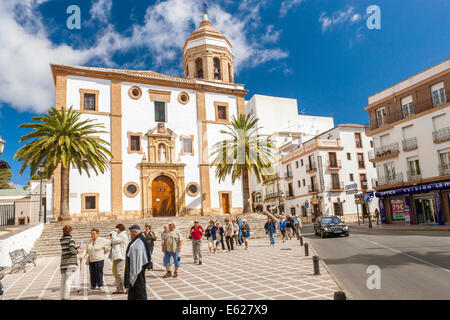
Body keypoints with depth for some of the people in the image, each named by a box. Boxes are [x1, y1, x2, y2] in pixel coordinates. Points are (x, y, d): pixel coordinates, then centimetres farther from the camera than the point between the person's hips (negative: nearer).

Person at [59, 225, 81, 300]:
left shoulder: (61, 240, 10)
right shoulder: (70, 239, -11)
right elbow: (72, 250, -18)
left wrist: (76, 248, 24)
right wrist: (77, 251, 1)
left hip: (63, 262, 7)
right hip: (71, 262, -7)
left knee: (63, 280, 11)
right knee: (69, 280, -6)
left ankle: (62, 297, 16)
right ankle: (66, 297, -6)